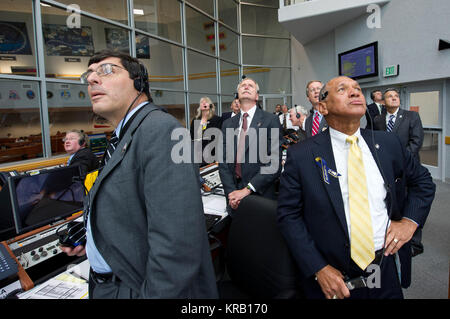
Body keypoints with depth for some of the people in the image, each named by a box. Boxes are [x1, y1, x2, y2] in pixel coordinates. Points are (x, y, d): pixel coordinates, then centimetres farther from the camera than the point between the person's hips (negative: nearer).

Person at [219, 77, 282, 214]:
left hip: (260, 196, -3)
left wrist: (247, 189, -17)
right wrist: (231, 192, -8)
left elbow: (274, 163, -13)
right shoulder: (228, 124, 8)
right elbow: (223, 162, 4)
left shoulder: (270, 120, -5)